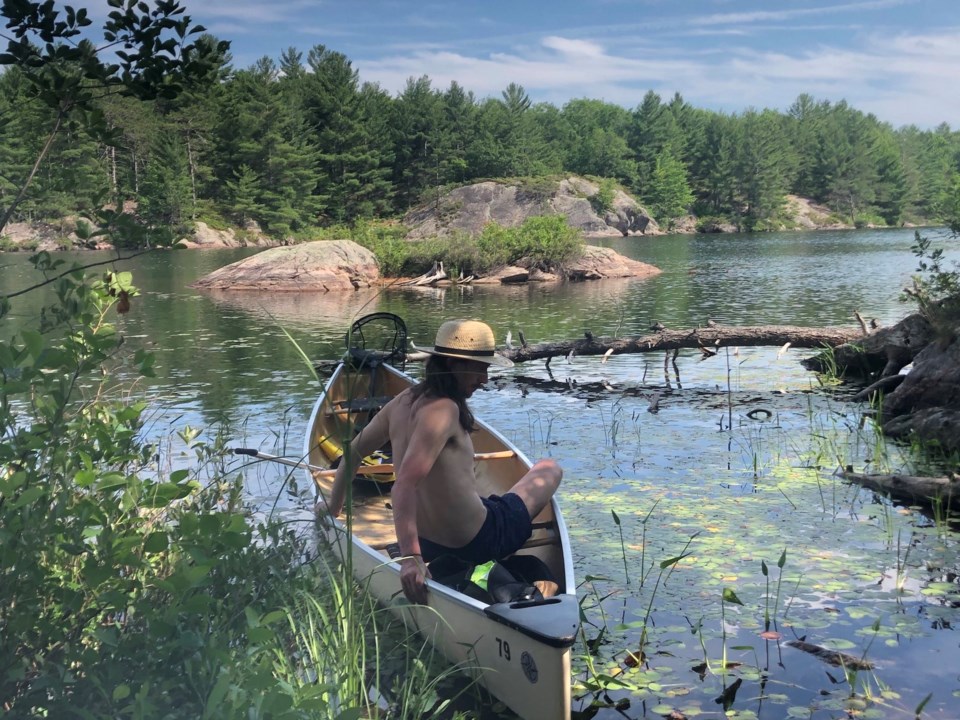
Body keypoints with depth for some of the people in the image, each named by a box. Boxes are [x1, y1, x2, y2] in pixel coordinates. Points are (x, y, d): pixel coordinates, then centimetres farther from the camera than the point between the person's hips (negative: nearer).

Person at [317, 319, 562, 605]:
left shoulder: (403, 401, -2)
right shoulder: (443, 409, -26)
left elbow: (353, 451, 9)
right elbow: (404, 485, -35)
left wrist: (333, 505, 21)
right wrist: (410, 557, -39)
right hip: (478, 543, -9)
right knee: (550, 469, 14)